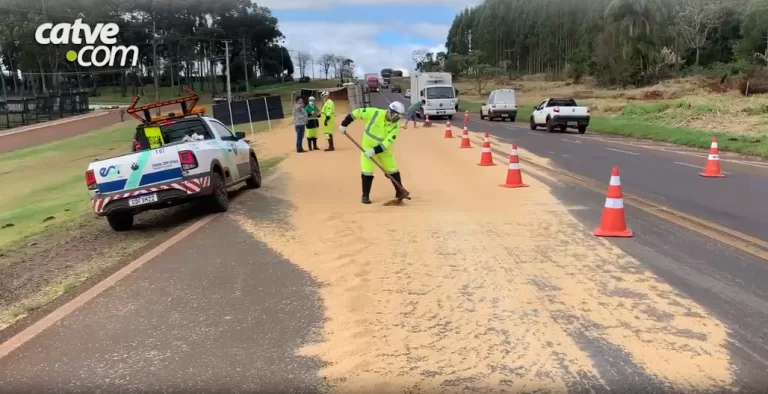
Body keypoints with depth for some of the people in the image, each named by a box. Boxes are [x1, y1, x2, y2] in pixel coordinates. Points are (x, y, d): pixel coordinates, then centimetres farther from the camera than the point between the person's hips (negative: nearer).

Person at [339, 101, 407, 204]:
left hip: (383, 149, 2)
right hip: (368, 147, -2)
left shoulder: (395, 126, -18)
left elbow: (387, 143, -24)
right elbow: (357, 113, -15)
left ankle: (400, 192, 23)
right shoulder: (375, 113, -23)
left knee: (392, 169, 5)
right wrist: (344, 124, -12)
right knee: (367, 171, -8)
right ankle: (365, 195, 7)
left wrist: (374, 151, -33)